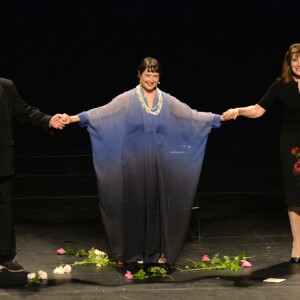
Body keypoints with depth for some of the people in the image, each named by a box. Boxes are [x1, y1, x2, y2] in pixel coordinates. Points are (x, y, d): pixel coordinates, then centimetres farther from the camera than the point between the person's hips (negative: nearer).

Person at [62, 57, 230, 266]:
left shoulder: (167, 100, 6)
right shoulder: (127, 99, -3)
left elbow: (192, 115, 8)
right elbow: (102, 112, -11)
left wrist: (220, 118, 3)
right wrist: (75, 118, -24)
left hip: (159, 162, 2)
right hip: (135, 162, -2)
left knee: (159, 204, 4)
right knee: (137, 204, 2)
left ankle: (159, 251, 14)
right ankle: (137, 252, 11)